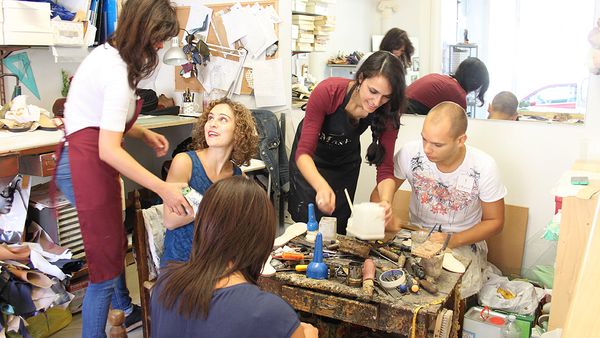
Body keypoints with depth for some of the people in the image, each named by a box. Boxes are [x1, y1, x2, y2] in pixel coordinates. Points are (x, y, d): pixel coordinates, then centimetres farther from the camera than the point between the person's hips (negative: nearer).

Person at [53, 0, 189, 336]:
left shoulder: (107, 52, 10)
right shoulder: (118, 72, -20)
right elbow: (109, 149, -26)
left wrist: (144, 134, 9)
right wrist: (163, 188, -31)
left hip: (79, 154, 10)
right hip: (88, 165, -10)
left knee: (114, 242, 23)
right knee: (106, 261, -2)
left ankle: (126, 311, 43)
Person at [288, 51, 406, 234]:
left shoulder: (388, 112, -26)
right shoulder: (328, 91, -35)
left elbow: (385, 167, -24)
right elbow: (304, 151, -36)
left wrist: (386, 201, -45)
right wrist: (321, 186, -55)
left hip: (346, 161, 2)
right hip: (310, 160, -2)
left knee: (338, 225, 4)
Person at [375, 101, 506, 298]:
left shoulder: (484, 167, -16)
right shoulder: (410, 154, -15)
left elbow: (495, 222, -3)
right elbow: (379, 193, -1)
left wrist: (453, 240, -19)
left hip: (464, 241, -1)